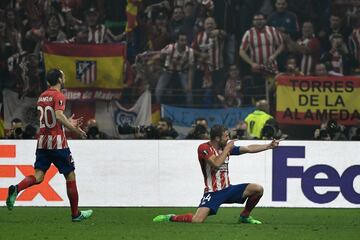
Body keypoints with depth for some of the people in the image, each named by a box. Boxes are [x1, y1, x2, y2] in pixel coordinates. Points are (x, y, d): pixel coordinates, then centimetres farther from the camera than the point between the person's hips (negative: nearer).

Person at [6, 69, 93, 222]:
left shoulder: (42, 97, 15)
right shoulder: (58, 96, -10)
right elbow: (58, 116, -26)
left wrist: (68, 123, 27)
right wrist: (75, 129, -17)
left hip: (42, 142, 7)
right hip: (57, 143, -7)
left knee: (38, 176, 1)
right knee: (70, 176, 6)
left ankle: (16, 189, -27)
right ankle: (75, 214, 11)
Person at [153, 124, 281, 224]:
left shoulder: (226, 147, 9)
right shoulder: (204, 148, -12)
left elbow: (249, 149, 14)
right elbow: (216, 164, -27)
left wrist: (269, 146, 12)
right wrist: (227, 149, -15)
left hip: (227, 189, 7)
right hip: (213, 192, -7)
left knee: (258, 189, -3)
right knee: (197, 220, -27)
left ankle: (244, 216, 16)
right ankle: (170, 218, 0)